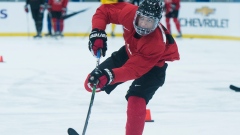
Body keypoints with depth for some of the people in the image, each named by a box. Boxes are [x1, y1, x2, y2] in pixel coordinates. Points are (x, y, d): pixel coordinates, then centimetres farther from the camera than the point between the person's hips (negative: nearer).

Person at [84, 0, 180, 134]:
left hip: (155, 63, -6)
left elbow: (133, 68, -43)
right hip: (131, 52, 6)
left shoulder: (157, 44, -41)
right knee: (91, 84, 2)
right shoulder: (128, 12, -31)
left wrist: (110, 75, -59)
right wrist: (97, 32, -30)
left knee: (136, 100, -27)